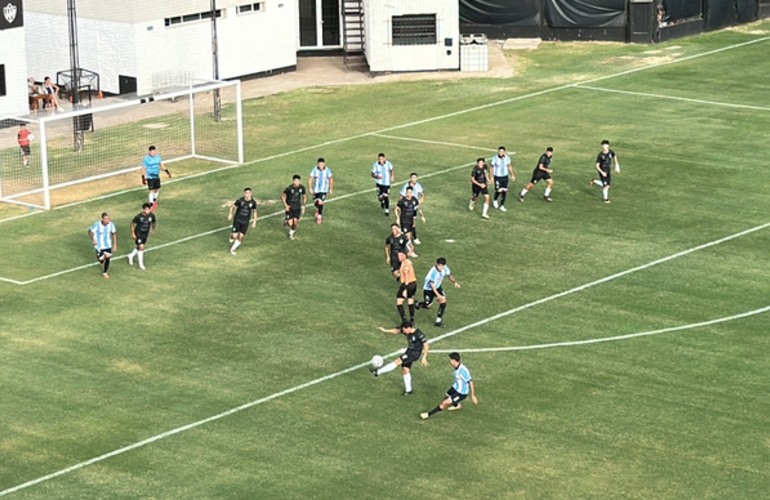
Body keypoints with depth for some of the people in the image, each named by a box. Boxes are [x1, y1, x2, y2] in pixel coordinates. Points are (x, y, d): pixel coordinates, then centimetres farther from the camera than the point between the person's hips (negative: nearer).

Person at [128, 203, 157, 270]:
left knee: (140, 247, 18)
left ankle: (131, 256, 46)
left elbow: (154, 222, 8)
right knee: (141, 247, -8)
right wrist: (133, 233, -10)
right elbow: (132, 223, -11)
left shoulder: (152, 216, -15)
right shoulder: (139, 216, -25)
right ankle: (141, 264, 6)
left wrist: (153, 229, 22)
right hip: (138, 234, -5)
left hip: (145, 234, 5)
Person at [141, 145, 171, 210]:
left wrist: (167, 172, 12)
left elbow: (161, 165, 13)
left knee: (157, 189, 14)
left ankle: (154, 200, 39)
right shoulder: (146, 159, -15)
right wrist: (143, 178, -12)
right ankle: (151, 204, 0)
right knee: (152, 190, -9)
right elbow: (143, 168, -10)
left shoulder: (158, 157, -1)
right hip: (150, 177, -5)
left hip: (157, 176, 5)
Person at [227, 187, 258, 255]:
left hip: (245, 221, 2)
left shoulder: (253, 202, -8)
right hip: (237, 220, -2)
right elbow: (232, 206, 0)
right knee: (234, 236, -10)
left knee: (241, 236, -1)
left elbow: (254, 212, 8)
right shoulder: (240, 200, -15)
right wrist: (230, 214, -15)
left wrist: (254, 222, 6)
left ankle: (233, 249, 21)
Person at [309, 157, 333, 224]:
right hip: (316, 189, 2)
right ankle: (318, 209, 48)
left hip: (324, 189, -2)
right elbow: (311, 179, -5)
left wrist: (331, 189, 6)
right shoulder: (314, 170, -16)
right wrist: (310, 188, -7)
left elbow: (331, 179, -1)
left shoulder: (327, 170, -16)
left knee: (320, 203, -11)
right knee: (315, 202, 13)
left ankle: (319, 216, 12)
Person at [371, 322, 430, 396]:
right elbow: (397, 331, 14)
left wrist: (424, 358, -25)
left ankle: (378, 372, -16)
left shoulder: (419, 334, -25)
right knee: (405, 370, 9)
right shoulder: (407, 331, -3)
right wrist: (385, 331, 9)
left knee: (398, 361, -17)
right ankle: (408, 390, 21)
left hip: (415, 353, -8)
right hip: (409, 351, 8)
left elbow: (426, 346, -22)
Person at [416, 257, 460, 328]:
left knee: (443, 302, -11)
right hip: (428, 288, -5)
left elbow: (449, 275, 2)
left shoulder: (444, 268, -17)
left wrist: (455, 282, -17)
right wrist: (437, 295, -37)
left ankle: (438, 321, -1)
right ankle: (418, 304, 42)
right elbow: (431, 284, -32)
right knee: (427, 306, 6)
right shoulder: (433, 272, -36)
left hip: (437, 287, 5)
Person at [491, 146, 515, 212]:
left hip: (505, 177, 4)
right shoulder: (495, 158, -16)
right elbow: (492, 168, -5)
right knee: (499, 190, -9)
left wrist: (512, 175, 13)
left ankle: (502, 205, 17)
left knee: (505, 191, 2)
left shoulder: (507, 158, -5)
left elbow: (509, 166, 10)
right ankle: (495, 200, 23)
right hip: (497, 177, -4)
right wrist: (491, 177, -5)